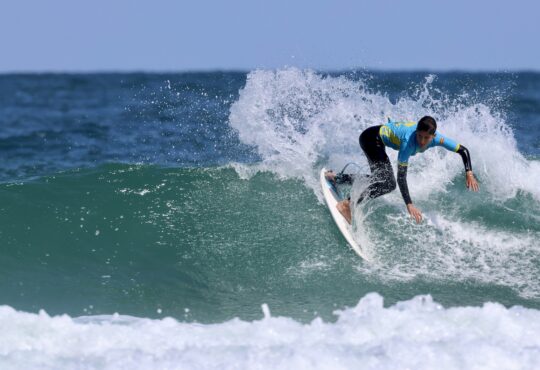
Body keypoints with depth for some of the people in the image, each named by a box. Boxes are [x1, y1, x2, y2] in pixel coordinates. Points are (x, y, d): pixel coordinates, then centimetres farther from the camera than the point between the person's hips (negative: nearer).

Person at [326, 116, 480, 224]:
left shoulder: (436, 138, -20)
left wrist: (469, 173, -24)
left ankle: (337, 178, 27)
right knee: (388, 184, -21)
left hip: (379, 138, 8)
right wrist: (409, 205, -41)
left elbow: (463, 150, -10)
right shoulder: (409, 142, -37)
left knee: (379, 179, 21)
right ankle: (347, 205, -25)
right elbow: (401, 176, -36)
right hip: (372, 137, -8)